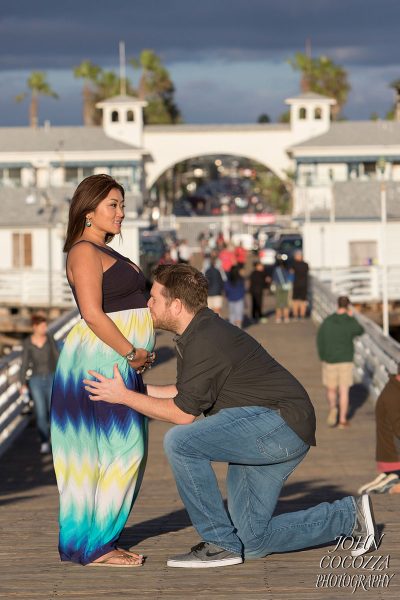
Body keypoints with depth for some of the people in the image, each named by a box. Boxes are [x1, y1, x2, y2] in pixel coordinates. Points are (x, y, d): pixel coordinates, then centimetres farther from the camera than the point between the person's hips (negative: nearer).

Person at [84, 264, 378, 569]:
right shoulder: (198, 332, 12)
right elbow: (183, 392, 23)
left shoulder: (206, 341, -19)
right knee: (252, 543, 9)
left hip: (283, 421, -11)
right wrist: (137, 387, 17)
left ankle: (220, 543, -14)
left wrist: (124, 397, -10)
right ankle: (350, 514, 17)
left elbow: (184, 413, -16)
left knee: (180, 441, -24)